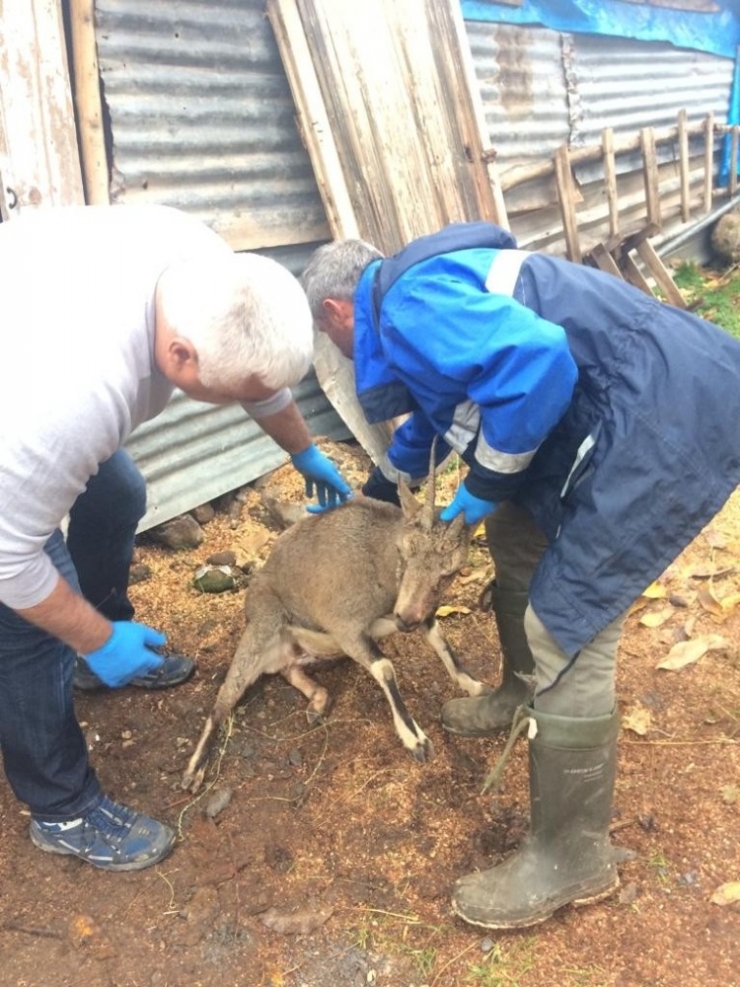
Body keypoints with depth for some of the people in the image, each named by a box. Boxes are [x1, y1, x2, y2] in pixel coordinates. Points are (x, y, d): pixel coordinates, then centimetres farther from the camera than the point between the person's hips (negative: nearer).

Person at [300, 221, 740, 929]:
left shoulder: (408, 307, -14)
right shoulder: (425, 291, 21)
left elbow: (535, 362, -31)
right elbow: (436, 409, 37)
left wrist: (485, 486, -14)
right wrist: (373, 494, 51)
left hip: (670, 418, -11)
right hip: (651, 408, 11)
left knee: (566, 631, -9)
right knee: (517, 533, 22)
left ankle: (572, 859, 9)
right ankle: (524, 695, 43)